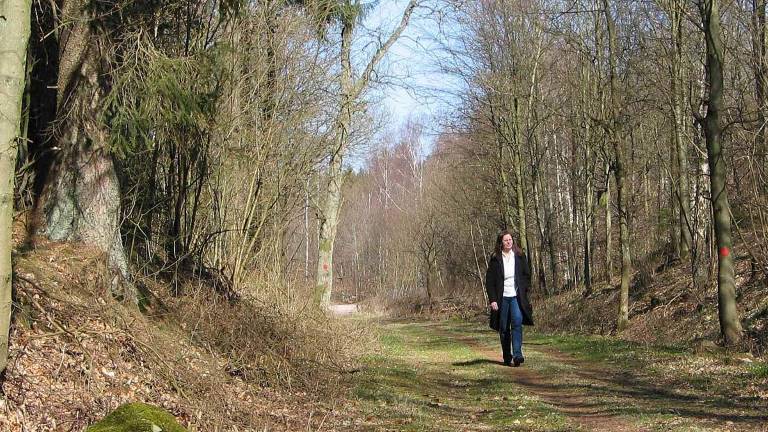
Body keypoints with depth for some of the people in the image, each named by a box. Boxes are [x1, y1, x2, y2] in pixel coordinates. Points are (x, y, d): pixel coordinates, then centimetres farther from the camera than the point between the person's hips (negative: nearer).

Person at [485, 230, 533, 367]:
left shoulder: (520, 256, 6)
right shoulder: (495, 259, 1)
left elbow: (527, 275, 12)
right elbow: (489, 281, 1)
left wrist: (523, 291, 0)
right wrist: (492, 299, -7)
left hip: (517, 297, 0)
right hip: (502, 297, 0)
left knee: (517, 322, -19)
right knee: (504, 328, 4)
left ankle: (517, 354, -22)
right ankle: (507, 358, 13)